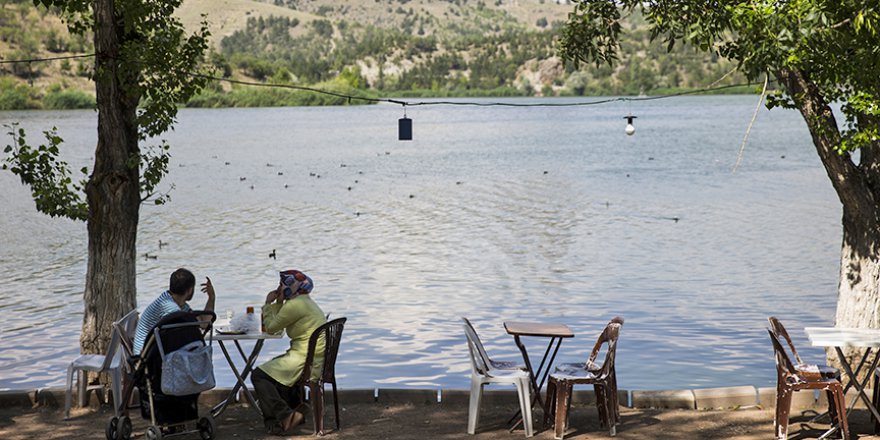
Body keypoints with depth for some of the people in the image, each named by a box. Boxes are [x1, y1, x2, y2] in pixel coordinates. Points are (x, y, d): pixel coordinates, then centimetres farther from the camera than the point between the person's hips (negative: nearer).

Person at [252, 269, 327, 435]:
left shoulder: (295, 305, -14)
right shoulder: (305, 302, 18)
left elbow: (271, 328, -7)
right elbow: (278, 324, 22)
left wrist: (268, 304, 6)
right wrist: (278, 303, 16)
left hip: (306, 361, -11)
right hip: (318, 359, 11)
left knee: (259, 375, -8)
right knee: (274, 365, 33)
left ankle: (284, 417, -13)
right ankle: (296, 408, 27)